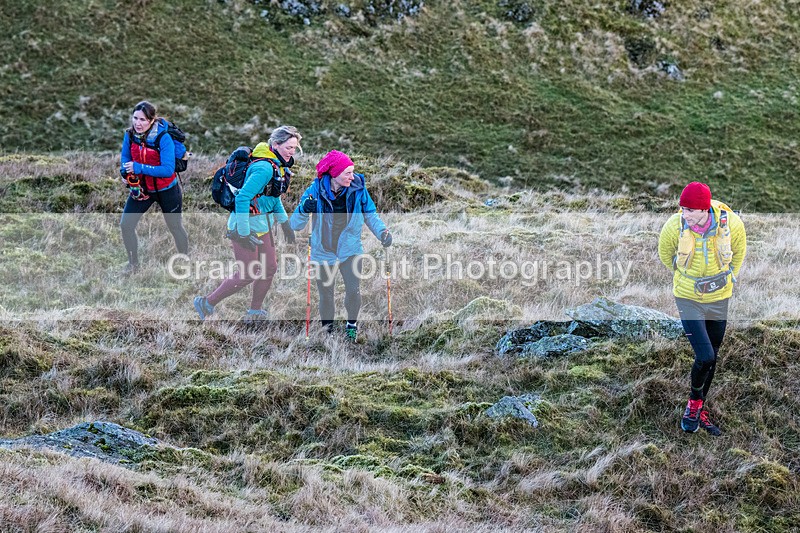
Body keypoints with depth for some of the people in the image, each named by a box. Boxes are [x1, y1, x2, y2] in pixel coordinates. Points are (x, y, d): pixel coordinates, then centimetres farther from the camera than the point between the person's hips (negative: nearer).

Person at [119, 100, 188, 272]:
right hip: (141, 188, 4)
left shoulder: (163, 138, -27)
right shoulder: (130, 135, -12)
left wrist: (139, 168, -37)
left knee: (175, 227, 13)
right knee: (126, 224, -4)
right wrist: (125, 173, -18)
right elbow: (126, 158, 4)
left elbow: (168, 170, -30)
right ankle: (133, 263, 17)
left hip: (166, 190, -4)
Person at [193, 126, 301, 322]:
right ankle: (207, 304, 11)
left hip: (263, 223, 9)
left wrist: (284, 223, 20)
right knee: (248, 273, -3)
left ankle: (255, 312, 27)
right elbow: (242, 198, -29)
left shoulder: (278, 165, 5)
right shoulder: (264, 168, -26)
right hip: (246, 225, -9)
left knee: (270, 268, 12)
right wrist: (244, 234, -28)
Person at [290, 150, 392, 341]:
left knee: (354, 291, -9)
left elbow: (370, 215, 5)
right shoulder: (316, 190, -15)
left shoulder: (357, 188, -11)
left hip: (350, 250, 1)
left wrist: (382, 232, -12)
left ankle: (352, 324, 19)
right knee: (326, 295, 7)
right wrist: (304, 210, -34)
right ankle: (327, 326, 33)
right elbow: (295, 225, -13)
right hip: (323, 252, -1)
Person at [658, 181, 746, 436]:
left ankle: (699, 410, 30)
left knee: (711, 359, 12)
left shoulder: (731, 223, -20)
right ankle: (694, 401, 16)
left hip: (719, 299, 2)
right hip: (688, 298, -2)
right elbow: (665, 253, 2)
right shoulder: (675, 225, -22)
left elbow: (739, 252, 5)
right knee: (705, 357, -13)